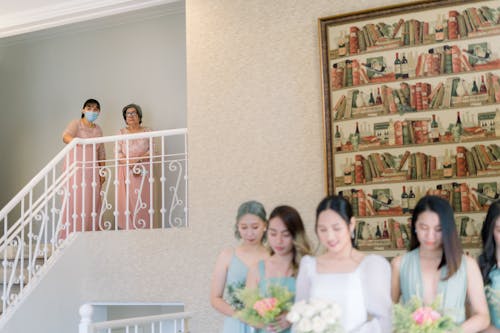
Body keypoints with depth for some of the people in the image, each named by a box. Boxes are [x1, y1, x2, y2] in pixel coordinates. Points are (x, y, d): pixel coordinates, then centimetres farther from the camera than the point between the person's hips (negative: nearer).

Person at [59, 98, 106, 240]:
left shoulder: (98, 129, 14)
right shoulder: (76, 124, -3)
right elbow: (66, 136, -24)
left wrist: (102, 172, 13)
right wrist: (74, 140, -46)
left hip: (92, 170, 5)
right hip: (75, 168, -5)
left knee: (91, 203, 3)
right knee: (75, 202, -10)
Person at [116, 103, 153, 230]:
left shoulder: (147, 131, 8)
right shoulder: (122, 132, 10)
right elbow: (118, 153, 2)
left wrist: (138, 159, -14)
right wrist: (130, 163, -14)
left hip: (143, 171, -1)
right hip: (125, 172, 1)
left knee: (142, 200, -6)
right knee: (126, 200, -5)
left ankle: (142, 228, -4)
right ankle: (126, 228, -3)